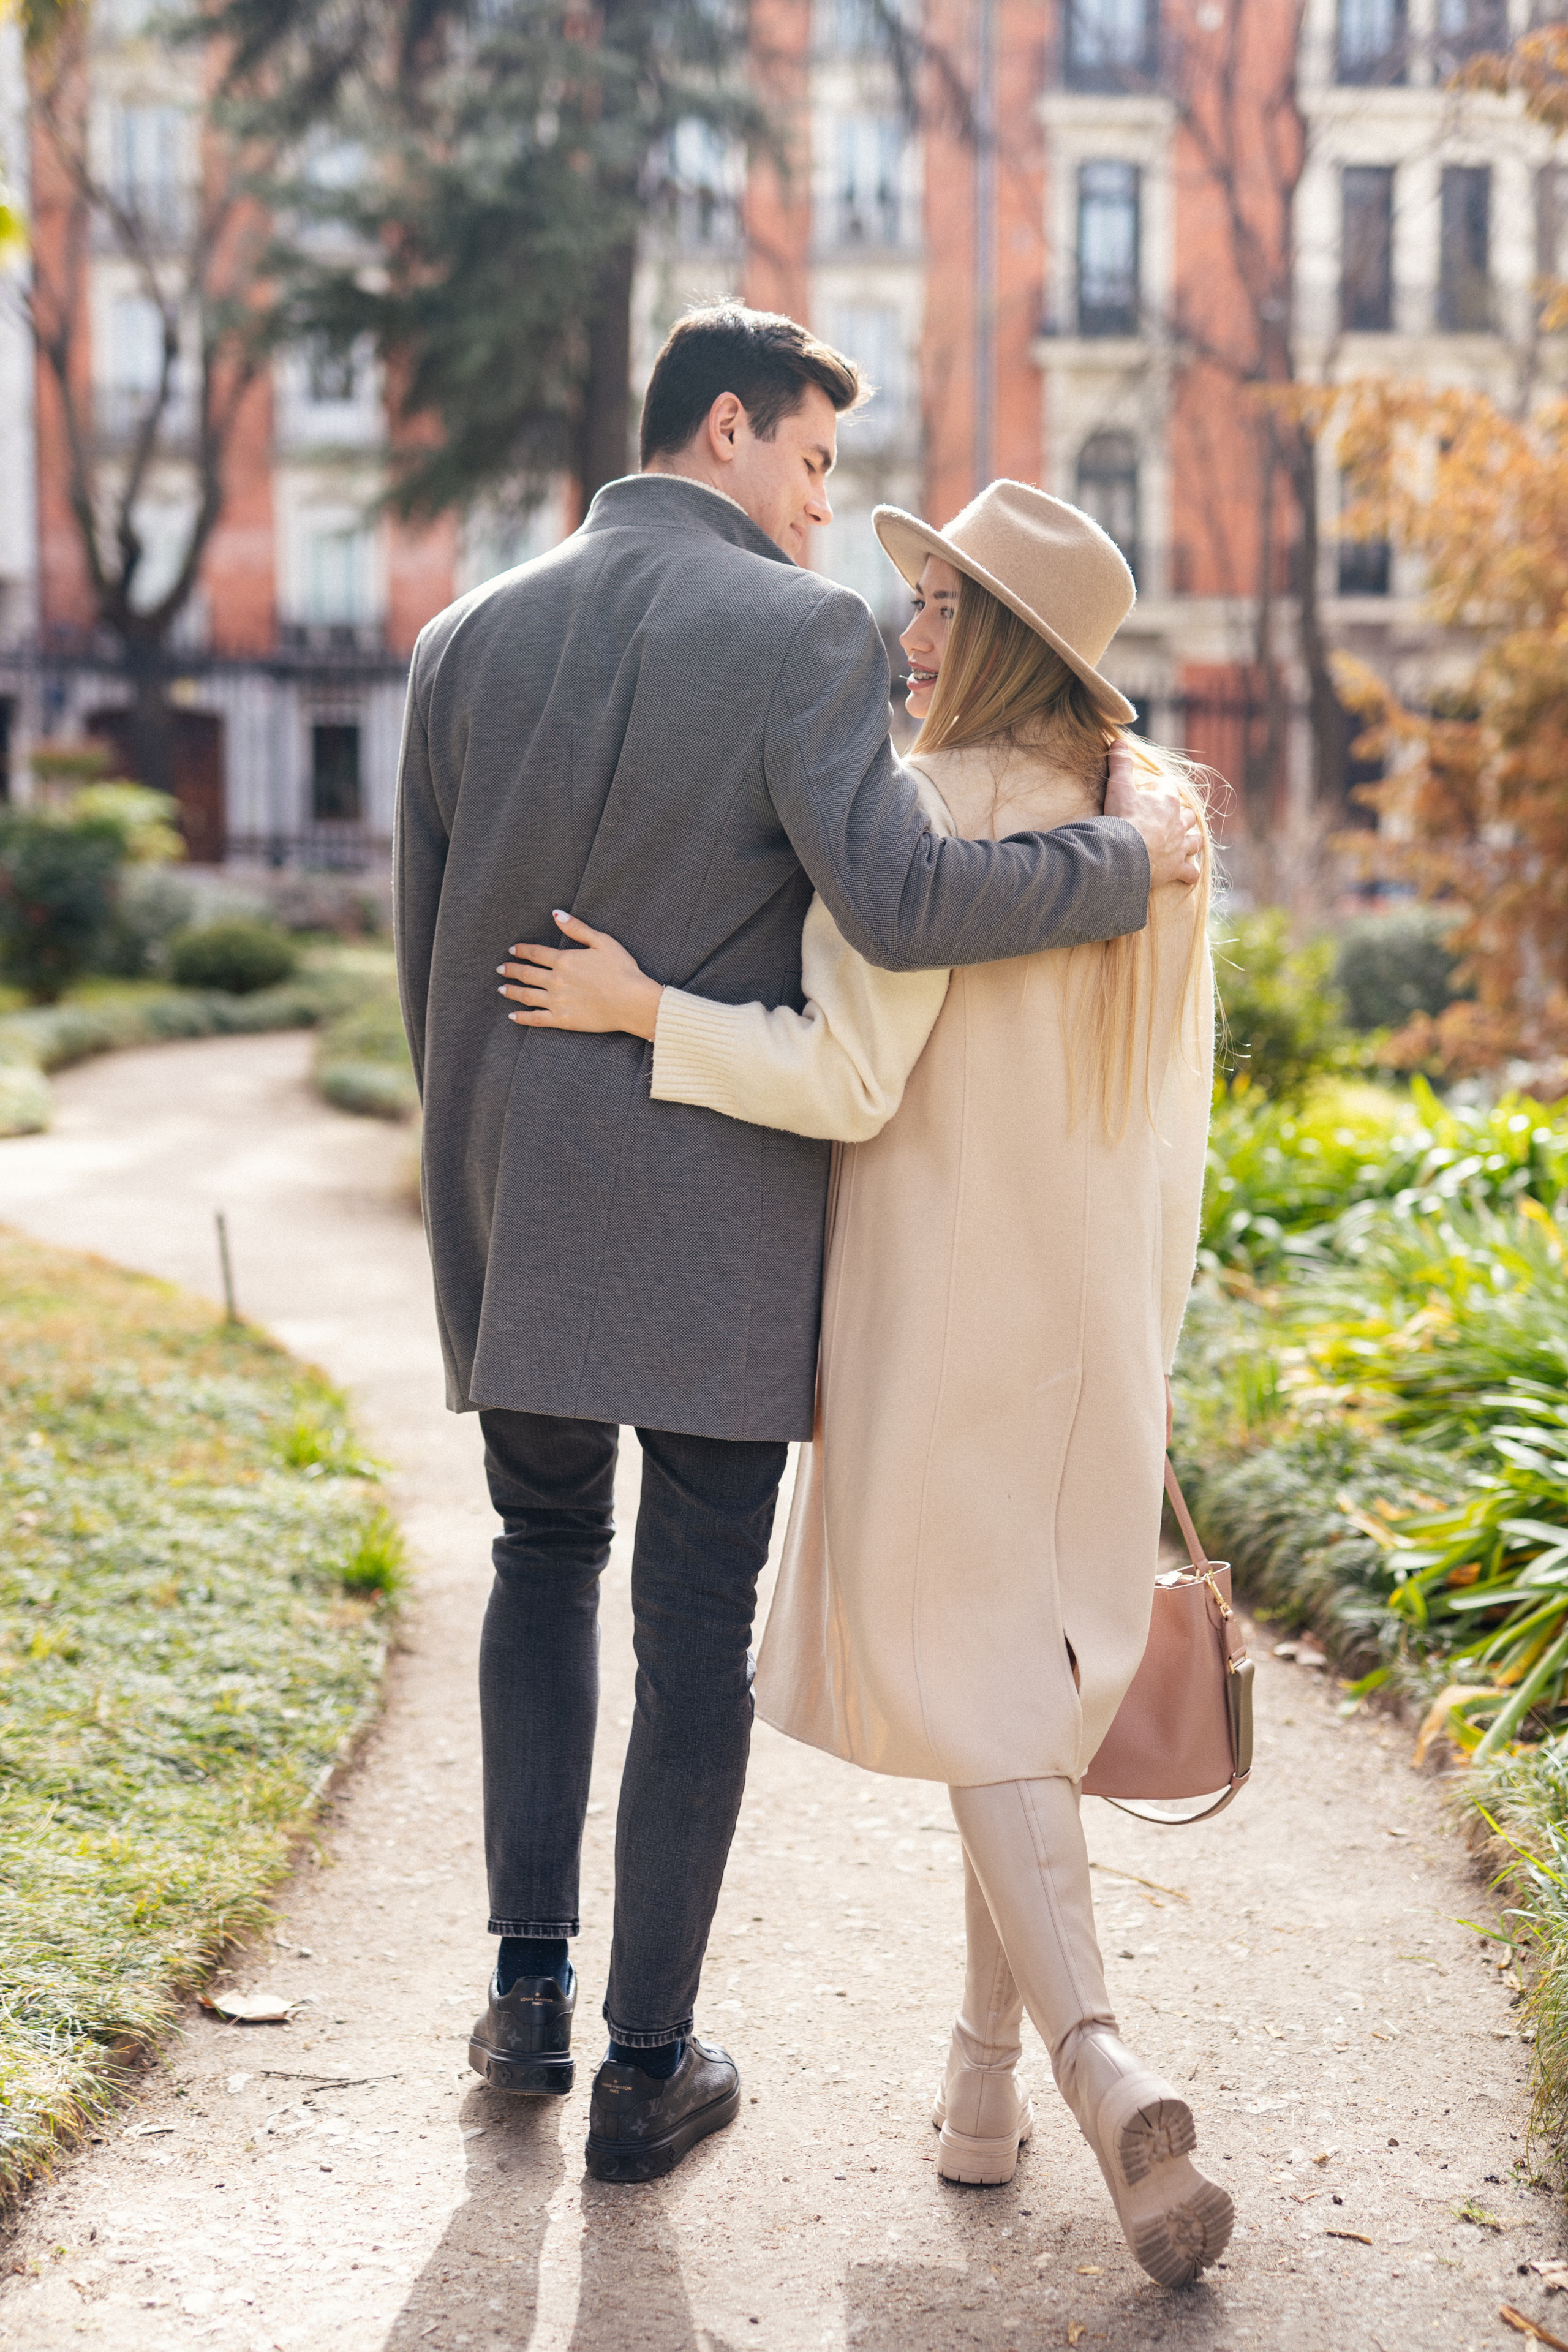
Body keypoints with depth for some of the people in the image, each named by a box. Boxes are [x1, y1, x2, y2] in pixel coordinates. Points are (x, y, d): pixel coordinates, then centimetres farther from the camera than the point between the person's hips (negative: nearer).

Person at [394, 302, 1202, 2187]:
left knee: (544, 1556, 23)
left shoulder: (469, 639, 6)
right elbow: (898, 905, -25)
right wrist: (1126, 859, -10)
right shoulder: (801, 633, -11)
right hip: (721, 1220, -4)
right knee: (696, 1627, 6)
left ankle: (529, 1980, 21)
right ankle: (647, 2064, 13)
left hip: (518, 1206, 5)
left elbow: (422, 949, 10)